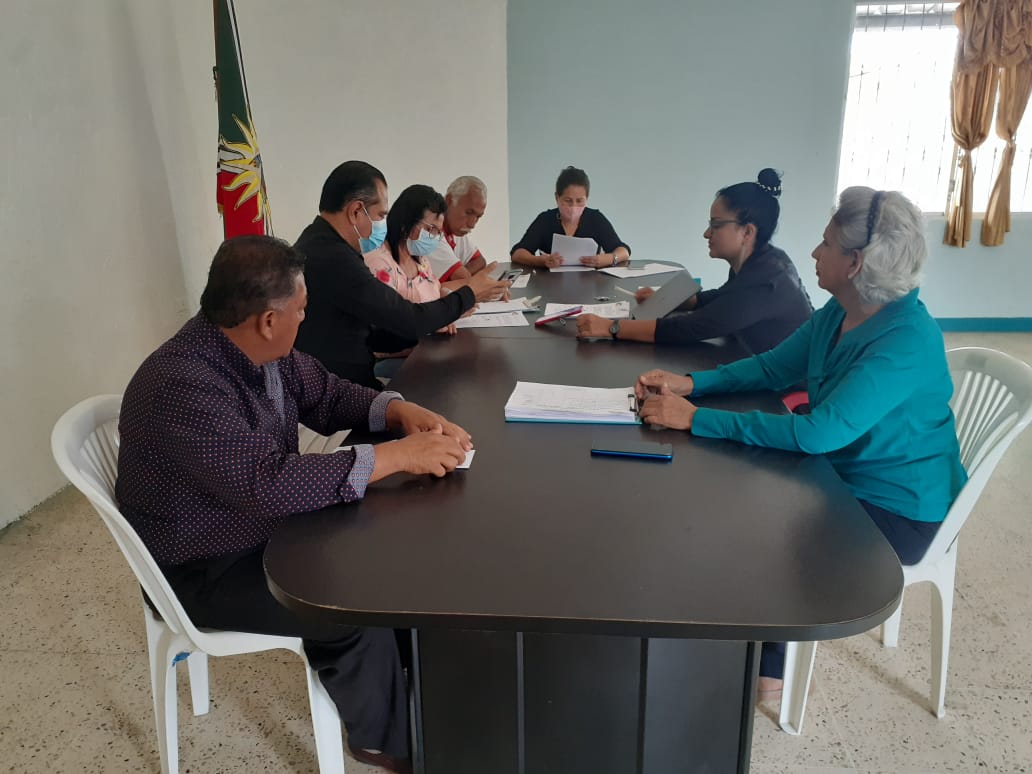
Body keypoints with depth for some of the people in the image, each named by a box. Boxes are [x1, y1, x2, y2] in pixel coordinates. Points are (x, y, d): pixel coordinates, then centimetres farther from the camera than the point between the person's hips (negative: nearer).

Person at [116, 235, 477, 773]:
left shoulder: (257, 348, -6)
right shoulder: (182, 386, -33)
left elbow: (326, 394, 6)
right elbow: (270, 482, -40)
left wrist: (401, 412, -13)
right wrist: (397, 455, -35)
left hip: (266, 525, 8)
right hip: (206, 571, -8)